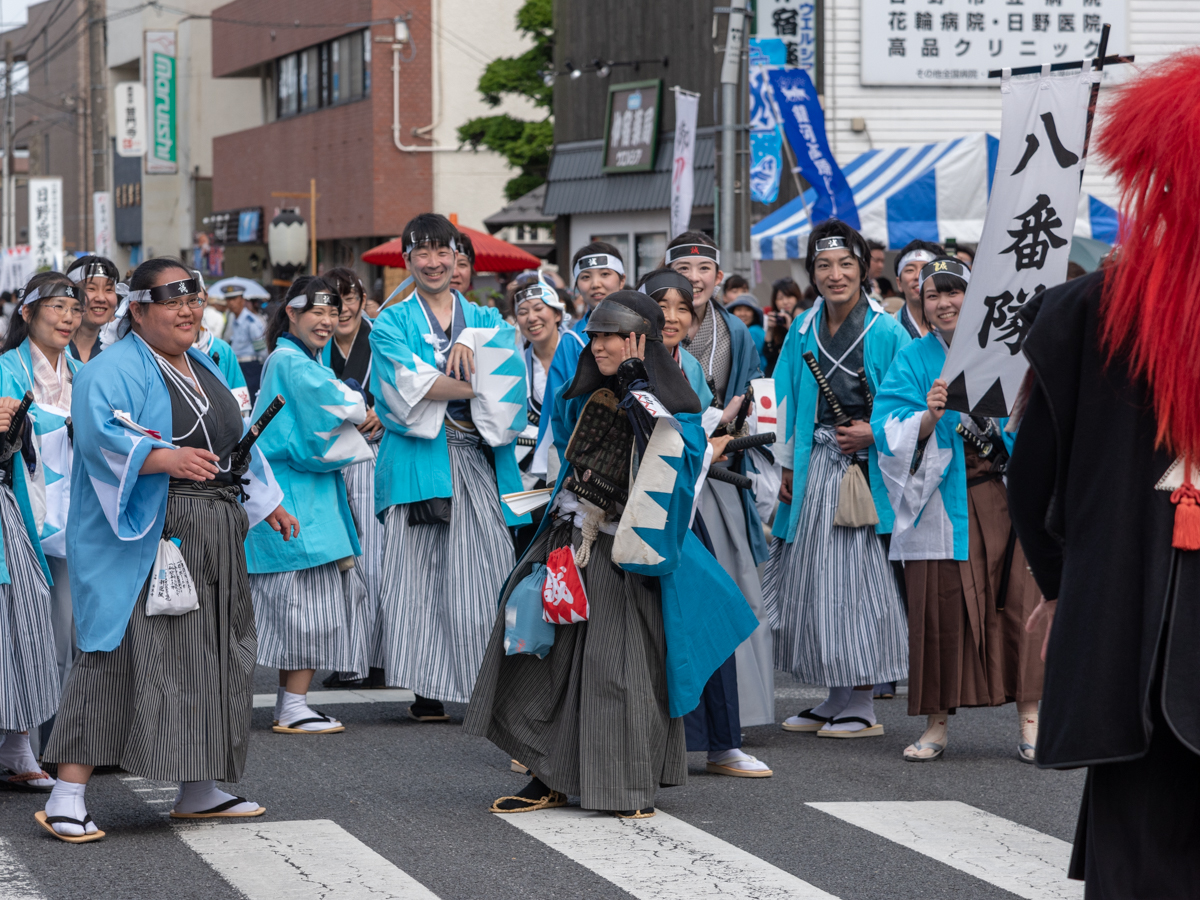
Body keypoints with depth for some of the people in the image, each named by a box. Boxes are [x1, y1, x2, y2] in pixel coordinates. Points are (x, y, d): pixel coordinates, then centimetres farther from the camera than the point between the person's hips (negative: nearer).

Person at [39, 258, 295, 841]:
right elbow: (100, 435, -24)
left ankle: (198, 791, 20)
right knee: (121, 657, -14)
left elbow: (235, 443, 29)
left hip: (214, 540, 8)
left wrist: (267, 504, 29)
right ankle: (67, 798, -13)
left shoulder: (205, 370, 20)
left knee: (209, 659, 10)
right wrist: (165, 457, -37)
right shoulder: (112, 370, -8)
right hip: (143, 540, -8)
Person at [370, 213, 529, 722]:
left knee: (485, 573, -7)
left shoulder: (484, 319, 20)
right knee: (420, 575, -8)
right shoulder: (391, 323, 11)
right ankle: (428, 691, -6)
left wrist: (468, 343, -17)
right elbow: (411, 383, -7)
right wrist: (484, 387, -8)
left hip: (478, 461, 2)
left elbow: (510, 360, -1)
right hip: (418, 463, -2)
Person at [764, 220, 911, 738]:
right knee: (814, 578, 6)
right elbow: (786, 402, 14)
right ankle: (836, 699, 15)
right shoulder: (803, 330, 10)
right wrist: (787, 466, 8)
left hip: (865, 471, -5)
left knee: (856, 577, -5)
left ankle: (863, 704, 1)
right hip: (815, 469, 5)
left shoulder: (885, 332, -5)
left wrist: (874, 432, -16)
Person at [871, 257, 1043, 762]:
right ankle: (936, 725, 6)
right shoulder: (912, 361, 7)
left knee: (1019, 600, -5)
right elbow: (889, 433, -3)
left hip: (1006, 492, 0)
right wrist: (929, 416, -21)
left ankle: (1029, 720, 1)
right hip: (941, 501, 0)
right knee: (940, 607, -2)